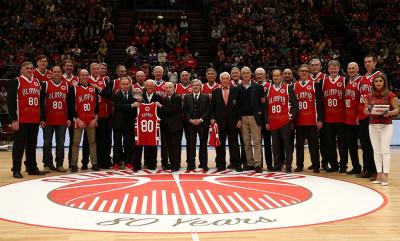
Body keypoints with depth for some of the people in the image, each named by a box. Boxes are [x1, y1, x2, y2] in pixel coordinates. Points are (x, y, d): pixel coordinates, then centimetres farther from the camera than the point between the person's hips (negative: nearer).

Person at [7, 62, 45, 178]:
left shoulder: (38, 82, 14)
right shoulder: (15, 82, -3)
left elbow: (41, 101, 18)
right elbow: (10, 101, -8)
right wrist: (14, 119, -14)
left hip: (35, 120, 6)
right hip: (21, 120, -6)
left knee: (32, 145, 12)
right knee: (19, 145, -1)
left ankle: (32, 167, 21)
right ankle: (16, 170, 5)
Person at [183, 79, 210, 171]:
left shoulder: (205, 97, 6)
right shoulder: (187, 97, 10)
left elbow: (208, 110, 1)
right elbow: (185, 111, 6)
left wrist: (201, 119, -10)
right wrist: (190, 120, -7)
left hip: (202, 123, -1)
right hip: (190, 124, 1)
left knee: (203, 144, 2)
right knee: (191, 144, 1)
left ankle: (204, 164, 9)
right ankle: (191, 164, 6)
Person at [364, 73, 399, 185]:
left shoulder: (390, 95, -3)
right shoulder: (370, 96, 8)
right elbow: (366, 111, 11)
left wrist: (390, 112, -23)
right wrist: (367, 110, -12)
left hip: (386, 125, -4)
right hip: (373, 125, 4)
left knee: (385, 150, -7)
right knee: (376, 151, 5)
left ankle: (385, 175, -5)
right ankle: (379, 174, 11)